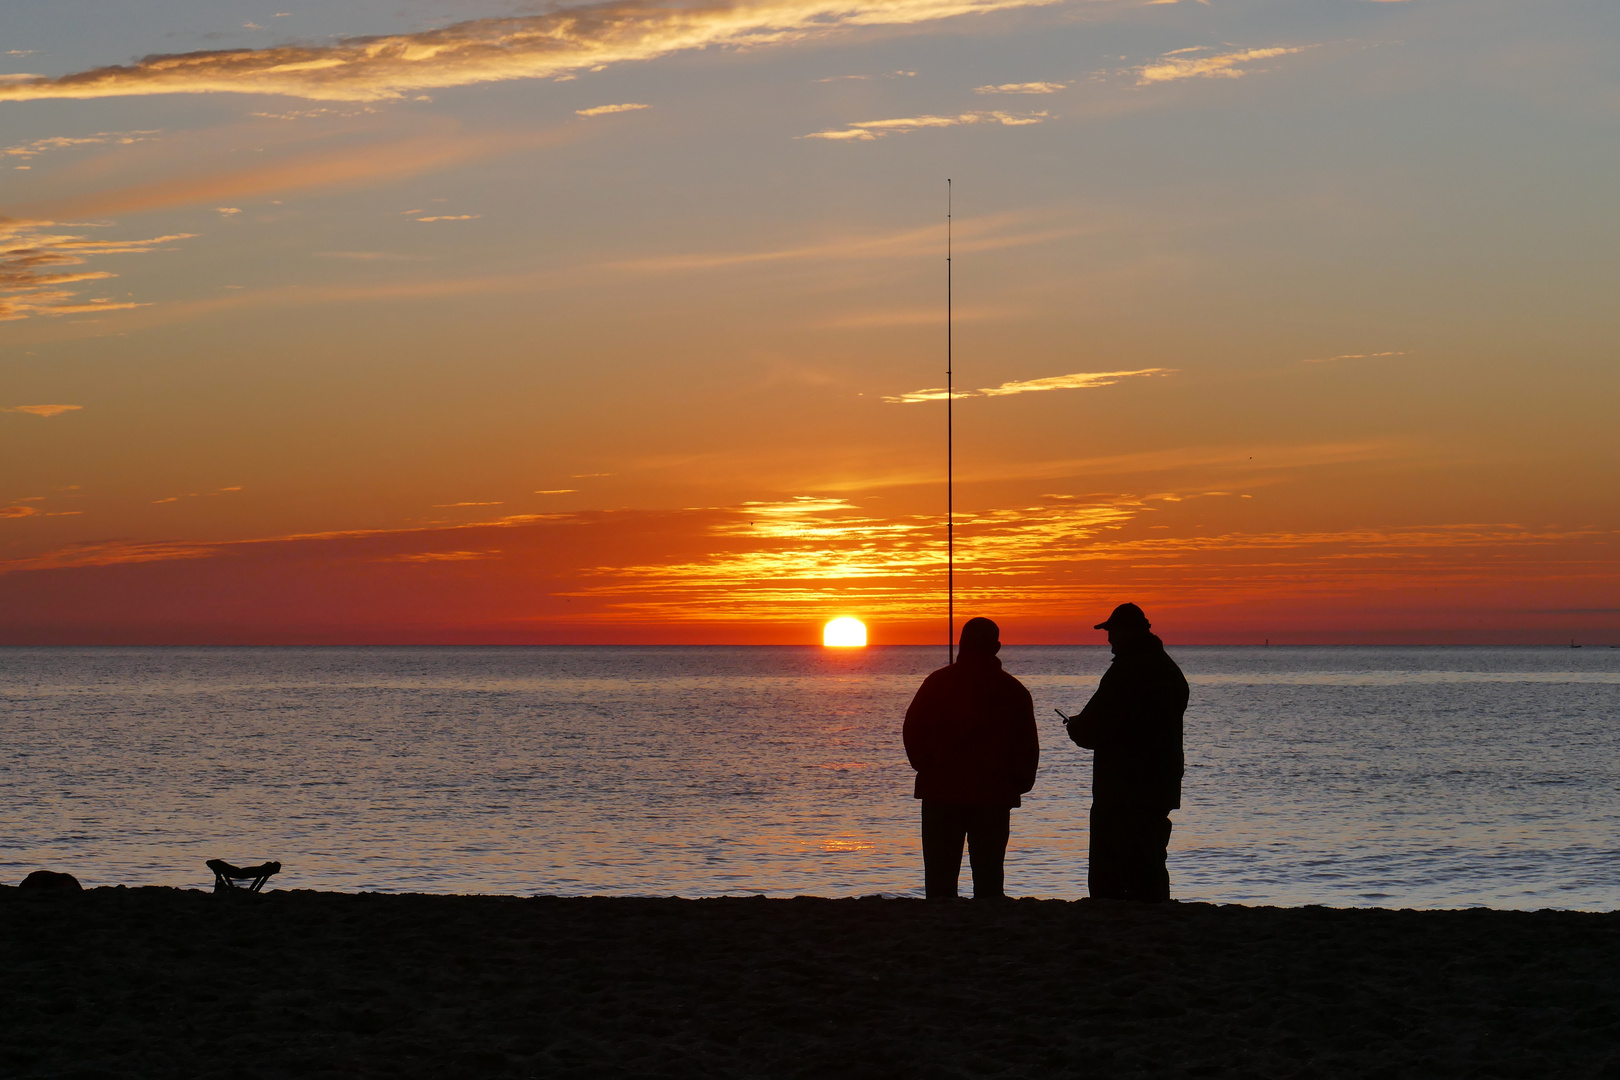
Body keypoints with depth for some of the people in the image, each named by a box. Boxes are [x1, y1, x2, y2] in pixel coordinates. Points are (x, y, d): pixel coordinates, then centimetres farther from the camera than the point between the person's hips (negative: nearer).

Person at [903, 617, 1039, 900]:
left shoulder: (937, 682, -2)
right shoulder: (1013, 690, 1)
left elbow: (913, 732, -1)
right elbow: (1028, 747, 3)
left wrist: (927, 770, 12)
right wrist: (1017, 784, 16)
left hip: (941, 792, -1)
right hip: (994, 795, 1)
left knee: (940, 875, 4)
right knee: (989, 873, 5)